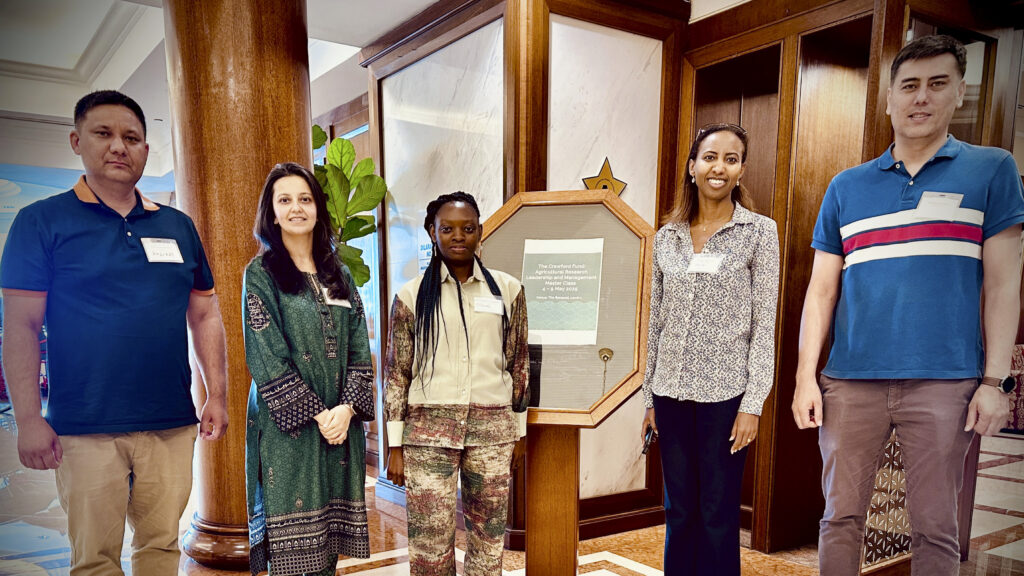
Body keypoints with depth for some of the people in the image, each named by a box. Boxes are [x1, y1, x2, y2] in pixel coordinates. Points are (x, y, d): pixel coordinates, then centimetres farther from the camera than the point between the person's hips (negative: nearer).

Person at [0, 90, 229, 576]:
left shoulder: (178, 226, 10)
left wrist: (217, 395, 7)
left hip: (172, 424, 3)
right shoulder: (42, 221, 1)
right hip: (84, 427, -3)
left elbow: (205, 318, 12)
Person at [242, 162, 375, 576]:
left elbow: (359, 348, 6)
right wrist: (317, 414, -12)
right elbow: (266, 358, -9)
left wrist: (346, 408, -8)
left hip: (341, 422, 4)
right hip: (287, 425, -4)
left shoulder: (338, 274, 12)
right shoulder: (261, 273, -1)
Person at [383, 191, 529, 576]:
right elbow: (396, 372, 2)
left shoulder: (508, 290, 5)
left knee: (489, 542, 8)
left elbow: (519, 363, 10)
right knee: (430, 544, 1)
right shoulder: (412, 295, 1)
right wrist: (395, 447, 0)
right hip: (429, 430, -1)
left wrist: (520, 432, 12)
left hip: (493, 429, 2)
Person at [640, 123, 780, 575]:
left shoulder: (760, 232, -2)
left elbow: (765, 325, -5)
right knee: (678, 511, 13)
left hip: (725, 392, -3)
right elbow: (657, 322, 10)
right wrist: (650, 397, 10)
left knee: (718, 513, 7)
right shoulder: (667, 236, 8)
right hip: (672, 392, 3)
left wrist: (753, 403, -10)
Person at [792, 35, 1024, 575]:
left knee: (934, 529, 7)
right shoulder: (846, 186, 11)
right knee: (841, 517, 8)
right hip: (850, 382, 2)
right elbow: (822, 289, 9)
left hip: (945, 382, -1)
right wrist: (805, 376, 2)